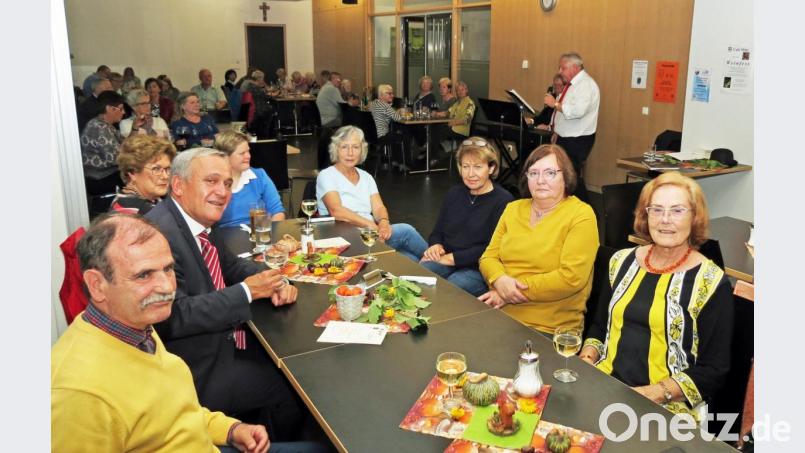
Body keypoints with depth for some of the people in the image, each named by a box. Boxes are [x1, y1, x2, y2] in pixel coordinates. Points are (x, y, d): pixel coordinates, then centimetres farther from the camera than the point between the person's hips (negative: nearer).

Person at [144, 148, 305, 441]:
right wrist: (246, 291, -22)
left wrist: (275, 281, -4)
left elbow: (232, 265, 16)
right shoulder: (159, 232, -24)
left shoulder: (198, 223, 3)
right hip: (197, 372, -9)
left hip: (223, 343, 9)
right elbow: (173, 317, -29)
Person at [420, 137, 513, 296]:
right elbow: (437, 232, 21)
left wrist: (451, 258, -14)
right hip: (445, 262, 6)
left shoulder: (503, 201, -6)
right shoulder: (454, 193, 16)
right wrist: (436, 246, -3)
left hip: (479, 270, -6)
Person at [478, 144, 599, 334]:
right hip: (500, 315, 6)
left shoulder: (581, 215, -4)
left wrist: (518, 290, -13)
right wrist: (500, 280, -11)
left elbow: (572, 278, -14)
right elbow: (489, 257, 12)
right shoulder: (513, 209, 14)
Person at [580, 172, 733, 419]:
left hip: (667, 407, -4)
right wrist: (587, 358, 0)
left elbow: (713, 370, -5)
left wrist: (654, 393, -16)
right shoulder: (622, 262, 9)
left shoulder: (711, 282, -5)